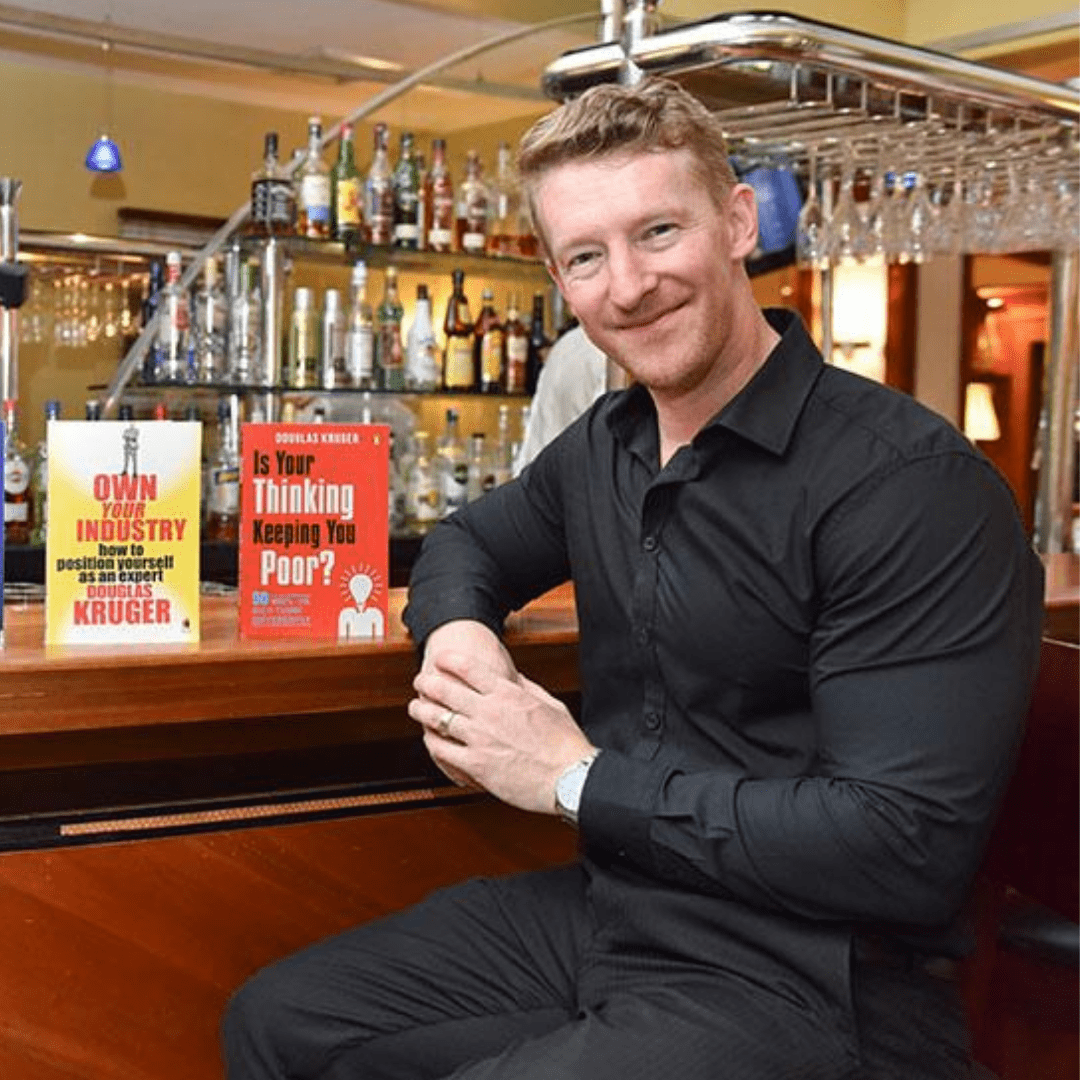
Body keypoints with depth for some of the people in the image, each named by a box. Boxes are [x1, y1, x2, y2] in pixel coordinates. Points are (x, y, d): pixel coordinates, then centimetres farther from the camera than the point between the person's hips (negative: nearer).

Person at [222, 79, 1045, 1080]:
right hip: (603, 911, 8)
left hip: (803, 987, -7)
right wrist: (457, 633, -4)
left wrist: (579, 778, -18)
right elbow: (470, 540, 22)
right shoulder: (605, 443, 4)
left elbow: (906, 848, -24)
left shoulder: (909, 481, -20)